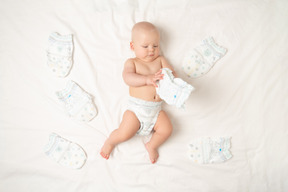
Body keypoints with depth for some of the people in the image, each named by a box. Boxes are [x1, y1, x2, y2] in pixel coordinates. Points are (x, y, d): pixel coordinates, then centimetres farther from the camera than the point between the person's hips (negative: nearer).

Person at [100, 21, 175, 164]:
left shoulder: (160, 60, 14)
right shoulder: (132, 62, 4)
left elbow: (173, 74, 4)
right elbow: (127, 77, -16)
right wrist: (147, 79, -32)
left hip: (156, 109, 4)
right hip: (136, 107, -3)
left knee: (167, 129, -16)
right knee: (124, 134, -16)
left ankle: (152, 145, 16)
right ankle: (110, 141, 20)